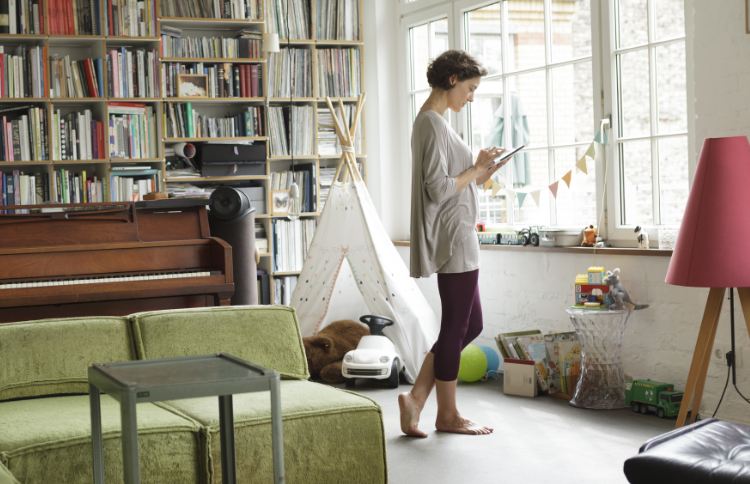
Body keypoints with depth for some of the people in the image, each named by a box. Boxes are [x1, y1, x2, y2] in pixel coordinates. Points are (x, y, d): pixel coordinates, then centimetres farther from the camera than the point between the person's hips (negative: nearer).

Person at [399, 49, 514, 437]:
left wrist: (479, 176, 10)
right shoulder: (434, 124, -15)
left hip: (457, 239, 11)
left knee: (470, 325, 14)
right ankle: (447, 415, 13)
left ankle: (416, 398, 14)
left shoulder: (430, 121, 17)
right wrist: (476, 169, -9)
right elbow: (438, 190, -21)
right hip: (453, 240, -11)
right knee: (456, 328, 0)